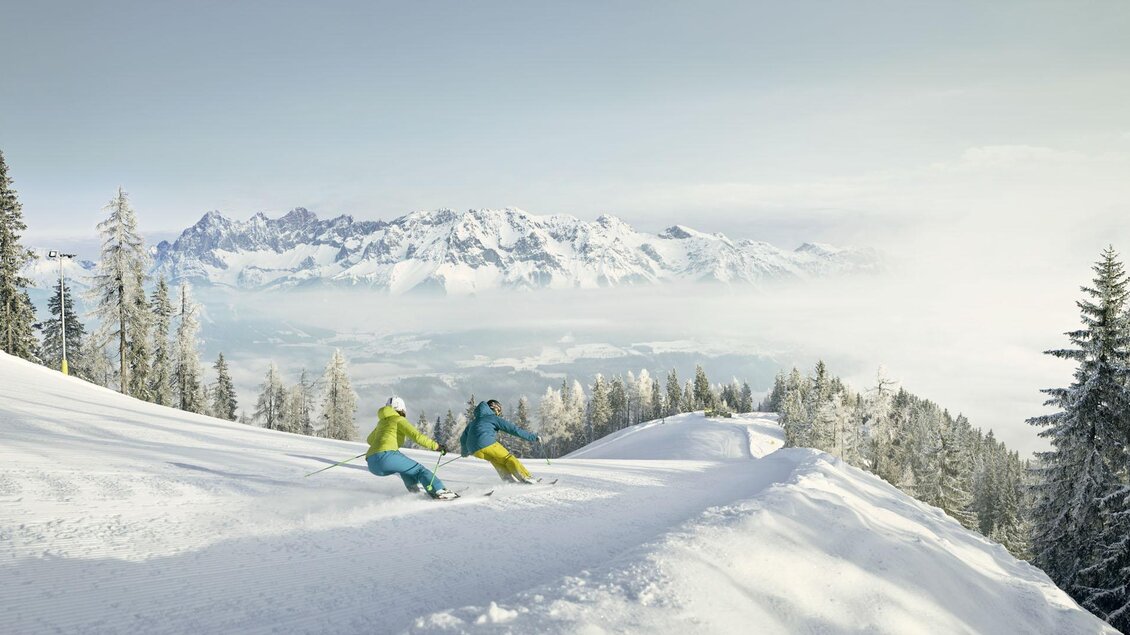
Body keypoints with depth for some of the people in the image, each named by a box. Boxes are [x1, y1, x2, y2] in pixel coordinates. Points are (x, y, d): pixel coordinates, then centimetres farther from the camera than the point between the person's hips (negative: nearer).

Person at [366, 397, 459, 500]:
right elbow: (417, 436, -6)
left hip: (372, 466, 8)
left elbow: (370, 440, 45)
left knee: (404, 466, 31)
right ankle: (440, 491, -19)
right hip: (386, 456, -8)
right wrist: (436, 445, -1)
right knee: (418, 469, -2)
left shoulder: (382, 422, 29)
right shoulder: (399, 420, 7)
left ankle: (415, 489, 15)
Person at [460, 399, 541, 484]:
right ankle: (527, 478, -1)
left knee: (494, 458, 28)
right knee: (508, 458, 8)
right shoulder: (494, 418, 15)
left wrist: (464, 452, 63)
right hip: (487, 444, -6)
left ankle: (508, 478, 13)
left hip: (475, 451, 6)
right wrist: (532, 437, 10)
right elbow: (514, 429, 8)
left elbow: (463, 440, 43)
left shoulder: (473, 422, 33)